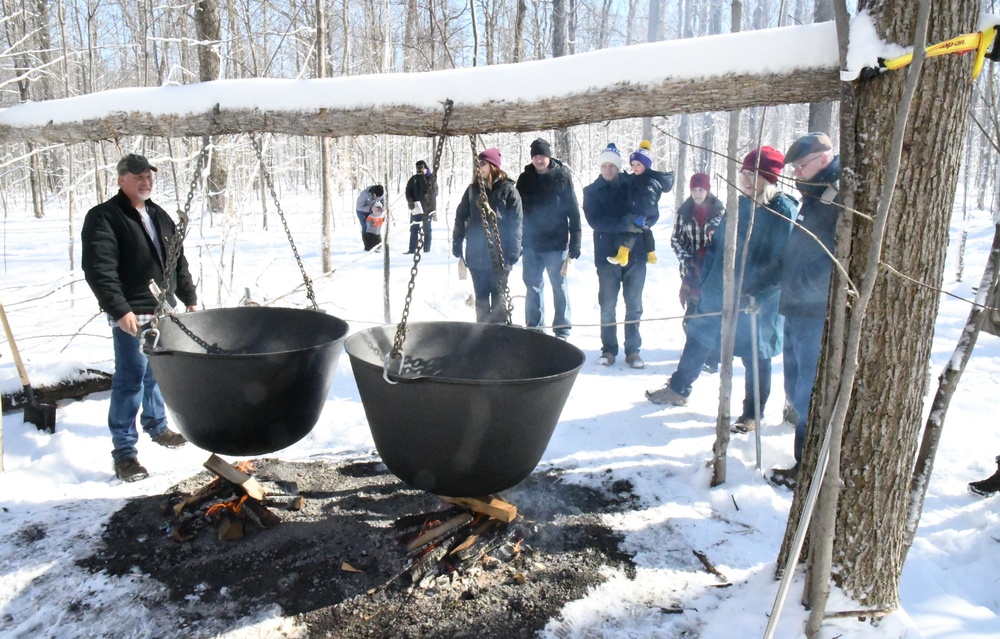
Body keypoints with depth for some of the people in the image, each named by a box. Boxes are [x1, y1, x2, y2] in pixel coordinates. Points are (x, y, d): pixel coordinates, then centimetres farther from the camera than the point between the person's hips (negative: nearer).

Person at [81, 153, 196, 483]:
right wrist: (120, 310, -24)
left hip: (164, 312, 8)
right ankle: (124, 450, -1)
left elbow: (179, 262, 22)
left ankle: (156, 426, 34)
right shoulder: (104, 217, -8)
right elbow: (98, 270, -17)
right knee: (131, 379, -8)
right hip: (131, 315, -7)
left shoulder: (160, 216, 16)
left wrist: (189, 298, 18)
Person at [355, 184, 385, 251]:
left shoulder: (383, 190, -27)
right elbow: (359, 207, -30)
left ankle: (377, 246, 8)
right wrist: (370, 208, -43)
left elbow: (383, 199, -6)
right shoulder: (364, 194, -39)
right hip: (362, 211, -4)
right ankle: (368, 248, -1)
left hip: (372, 210, 4)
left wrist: (383, 206, -26)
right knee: (366, 228, -9)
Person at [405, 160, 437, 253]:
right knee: (414, 229, 3)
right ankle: (412, 249, 6)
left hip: (427, 207, -3)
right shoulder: (413, 179, 9)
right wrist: (410, 201, -8)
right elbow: (408, 191, 6)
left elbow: (434, 191, -7)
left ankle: (427, 249, 8)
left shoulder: (431, 179, -1)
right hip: (416, 207, 3)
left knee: (427, 228, 4)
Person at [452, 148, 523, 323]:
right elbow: (461, 217, 11)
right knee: (481, 296, 11)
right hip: (476, 254, 4)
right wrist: (457, 244, 4)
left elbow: (516, 223, -8)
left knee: (498, 296, 5)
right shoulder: (473, 189, 8)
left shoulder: (508, 189, -5)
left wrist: (513, 252, -14)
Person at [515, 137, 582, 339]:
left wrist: (575, 241, -7)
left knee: (559, 286, 2)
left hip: (556, 242, -3)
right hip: (531, 242, 3)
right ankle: (533, 328, 18)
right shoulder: (525, 179, 6)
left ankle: (562, 329, 12)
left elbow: (573, 211, -3)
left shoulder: (562, 176, -2)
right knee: (533, 286, 8)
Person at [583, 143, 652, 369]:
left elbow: (653, 215, 4)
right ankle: (608, 350, 16)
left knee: (634, 305, 7)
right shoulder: (592, 191, 2)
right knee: (607, 306, 5)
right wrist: (626, 223, -23)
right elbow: (595, 221, -13)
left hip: (635, 253, 1)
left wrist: (641, 222, -19)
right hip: (607, 255, -1)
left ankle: (633, 350, 17)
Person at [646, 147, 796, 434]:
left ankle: (752, 414, 25)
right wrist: (706, 282, 8)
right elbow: (717, 245, 11)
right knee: (697, 338, 15)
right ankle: (678, 389, 34)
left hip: (757, 301, -6)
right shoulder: (740, 205, 5)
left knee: (755, 355, 8)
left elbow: (783, 261, -18)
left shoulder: (783, 211, -15)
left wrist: (758, 294, -24)